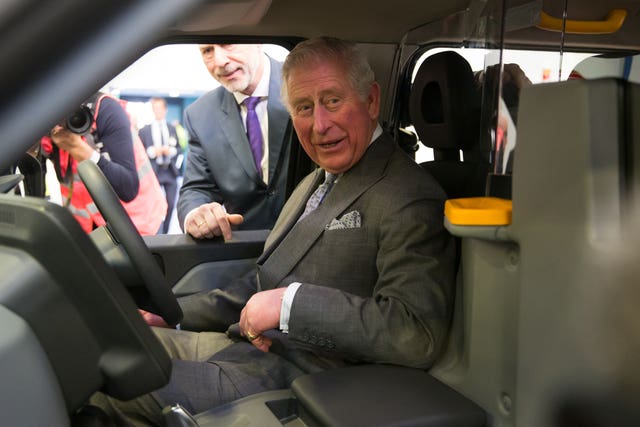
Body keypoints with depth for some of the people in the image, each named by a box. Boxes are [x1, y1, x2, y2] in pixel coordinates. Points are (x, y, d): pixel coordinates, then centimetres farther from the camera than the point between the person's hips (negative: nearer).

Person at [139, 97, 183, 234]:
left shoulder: (173, 129, 15)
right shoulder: (144, 130, 6)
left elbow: (179, 149, 13)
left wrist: (171, 151, -8)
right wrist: (151, 151, -15)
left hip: (170, 171, 3)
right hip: (153, 171, -3)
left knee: (170, 205, 4)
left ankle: (165, 233, 17)